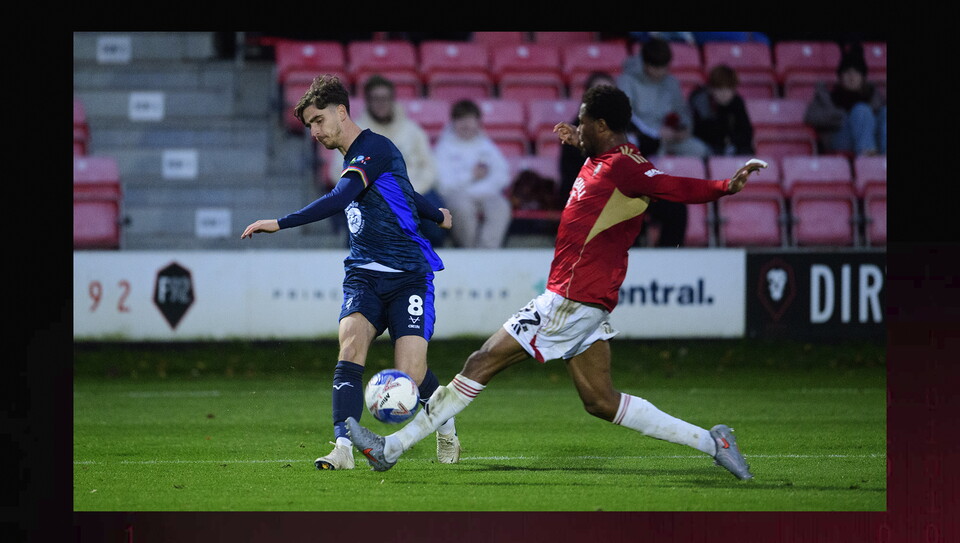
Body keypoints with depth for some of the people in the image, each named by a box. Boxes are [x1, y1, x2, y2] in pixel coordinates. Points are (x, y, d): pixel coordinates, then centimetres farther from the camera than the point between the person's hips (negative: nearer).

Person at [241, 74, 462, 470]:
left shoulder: (375, 149, -11)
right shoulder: (353, 158, 18)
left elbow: (338, 200, -25)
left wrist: (280, 224, -30)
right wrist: (435, 215, 53)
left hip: (408, 275, -7)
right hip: (364, 275, 7)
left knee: (409, 375, -13)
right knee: (352, 339, -24)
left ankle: (446, 429, 22)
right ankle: (343, 447, -33)